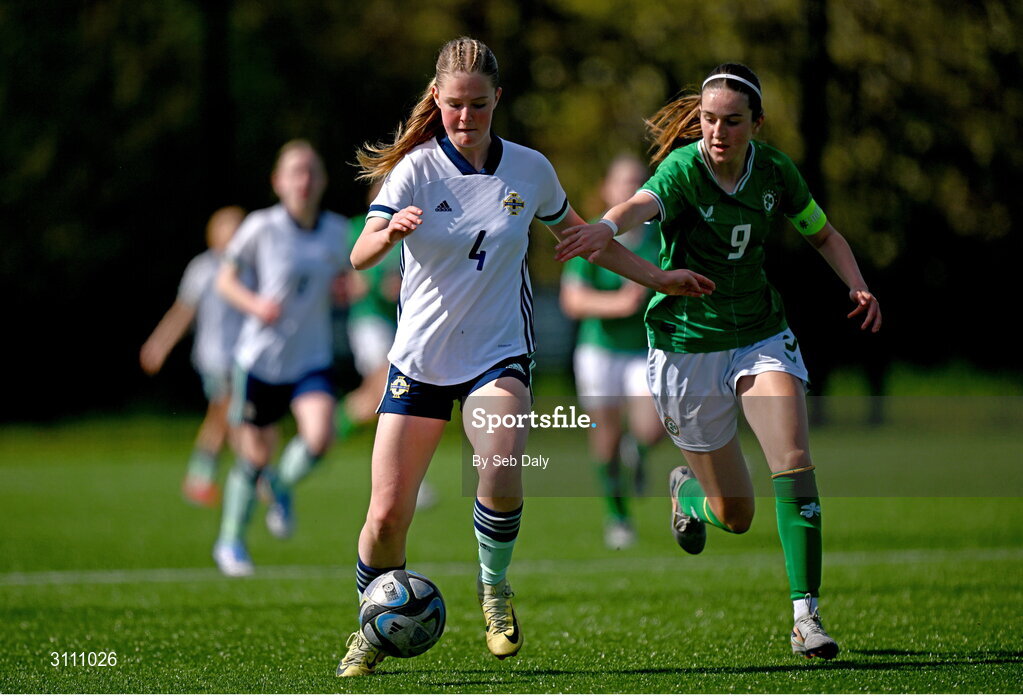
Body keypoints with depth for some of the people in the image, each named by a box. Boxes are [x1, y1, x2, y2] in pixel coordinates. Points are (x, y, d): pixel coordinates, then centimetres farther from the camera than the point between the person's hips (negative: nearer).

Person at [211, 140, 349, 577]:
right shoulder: (261, 228, -9)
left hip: (311, 360, 2)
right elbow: (225, 279, -1)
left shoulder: (336, 231, 1)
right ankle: (230, 541, 27)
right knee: (255, 457, 4)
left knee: (319, 437, -21)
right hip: (259, 360, -2)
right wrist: (254, 303, -20)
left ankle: (283, 487, 13)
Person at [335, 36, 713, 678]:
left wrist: (656, 278, 20)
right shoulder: (416, 168, -7)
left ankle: (495, 586, 1)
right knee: (387, 515, -5)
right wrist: (391, 233, -43)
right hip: (420, 357, 0)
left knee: (502, 473, -28)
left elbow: (580, 234, 20)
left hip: (499, 353, 0)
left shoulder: (529, 169, 1)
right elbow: (360, 256, -21)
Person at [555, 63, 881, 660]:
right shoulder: (682, 168, -18)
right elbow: (643, 204, -41)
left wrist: (858, 286, -5)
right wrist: (608, 226, -64)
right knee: (735, 515, 5)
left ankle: (806, 616, -16)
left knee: (794, 462, -21)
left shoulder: (775, 173, -4)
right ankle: (687, 490, 43)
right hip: (688, 348, -3)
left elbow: (823, 234, 13)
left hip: (761, 336, 3)